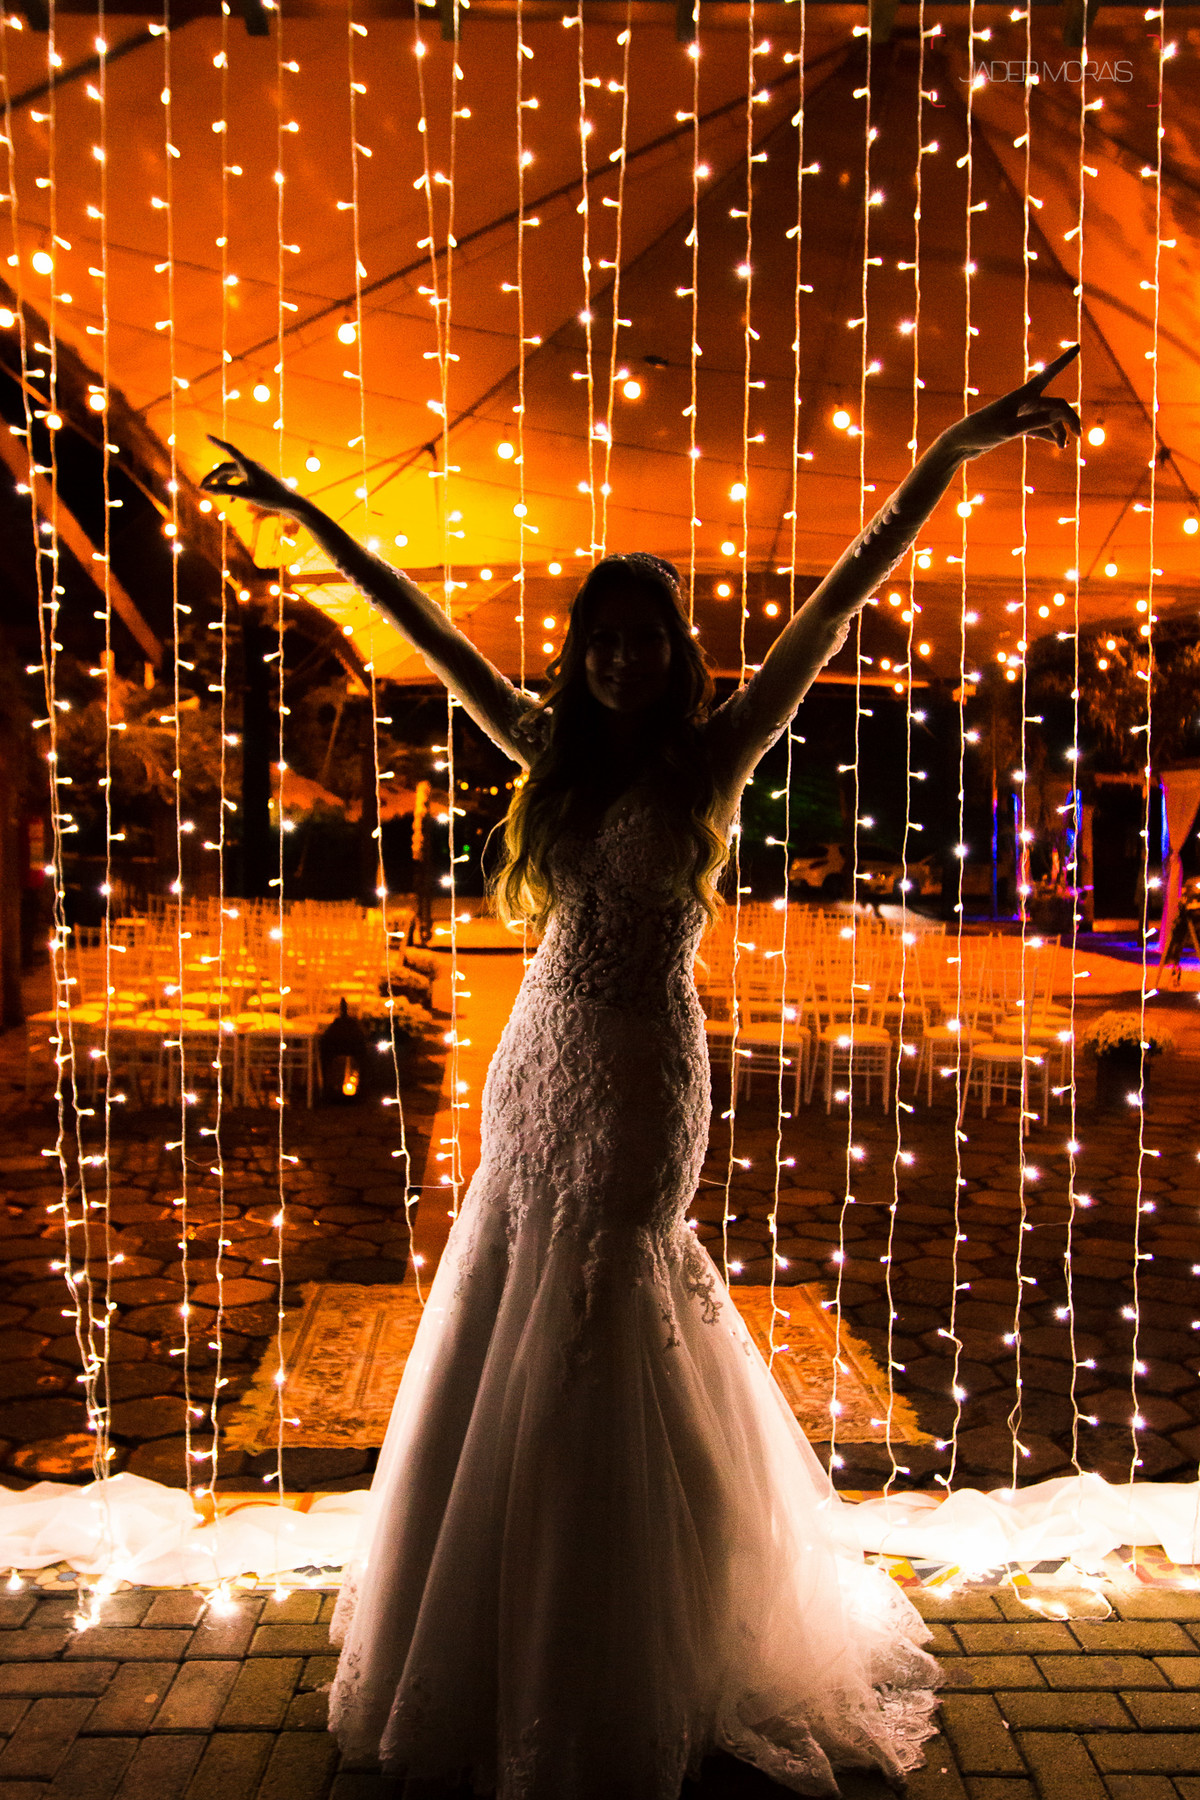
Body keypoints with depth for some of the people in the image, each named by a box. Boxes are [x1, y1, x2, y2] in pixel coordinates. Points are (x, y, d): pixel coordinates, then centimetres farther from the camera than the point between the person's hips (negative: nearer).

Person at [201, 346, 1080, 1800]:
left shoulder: (715, 754, -3)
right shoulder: (555, 754, 10)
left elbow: (845, 592, -8)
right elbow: (425, 630, 15)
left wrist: (956, 449, -10)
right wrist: (302, 515, 21)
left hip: (639, 1079, -5)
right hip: (536, 1070, 6)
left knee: (592, 1368, 3)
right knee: (499, 1356, 13)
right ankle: (488, 1650, 36)